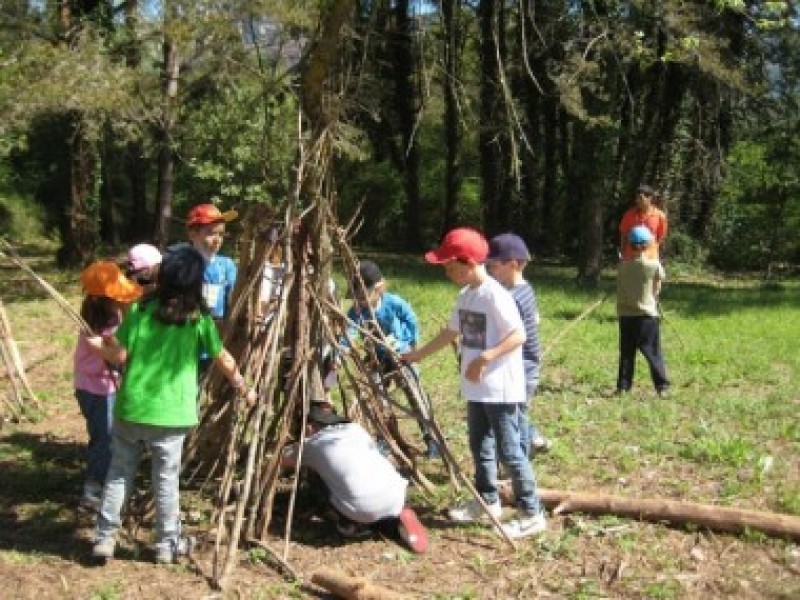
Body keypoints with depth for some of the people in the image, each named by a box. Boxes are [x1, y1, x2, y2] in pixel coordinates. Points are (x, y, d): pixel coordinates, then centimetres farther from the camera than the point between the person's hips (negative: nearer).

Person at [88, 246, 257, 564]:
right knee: (166, 478, 10)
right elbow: (224, 361, 5)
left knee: (119, 473, 14)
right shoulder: (198, 318, -4)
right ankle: (168, 543, 20)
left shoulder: (141, 310, -2)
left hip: (131, 408, 2)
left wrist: (99, 345, 19)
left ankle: (104, 538, 17)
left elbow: (120, 355, -2)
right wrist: (244, 388, 21)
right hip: (170, 414, -1)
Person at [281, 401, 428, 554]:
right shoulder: (355, 428, 26)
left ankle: (351, 523, 13)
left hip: (361, 507, -3)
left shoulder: (312, 444, 18)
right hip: (395, 496, 4)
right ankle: (399, 517, 12)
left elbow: (280, 459, 34)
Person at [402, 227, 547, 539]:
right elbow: (451, 332, 21)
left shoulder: (495, 295, -19)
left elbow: (519, 335, -23)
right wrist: (417, 355, 25)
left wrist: (485, 357, -29)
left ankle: (532, 514, 3)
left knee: (508, 450, -5)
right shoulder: (465, 296, 9)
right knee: (480, 446, 19)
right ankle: (488, 501, 35)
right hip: (477, 390, 10)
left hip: (500, 390, -10)